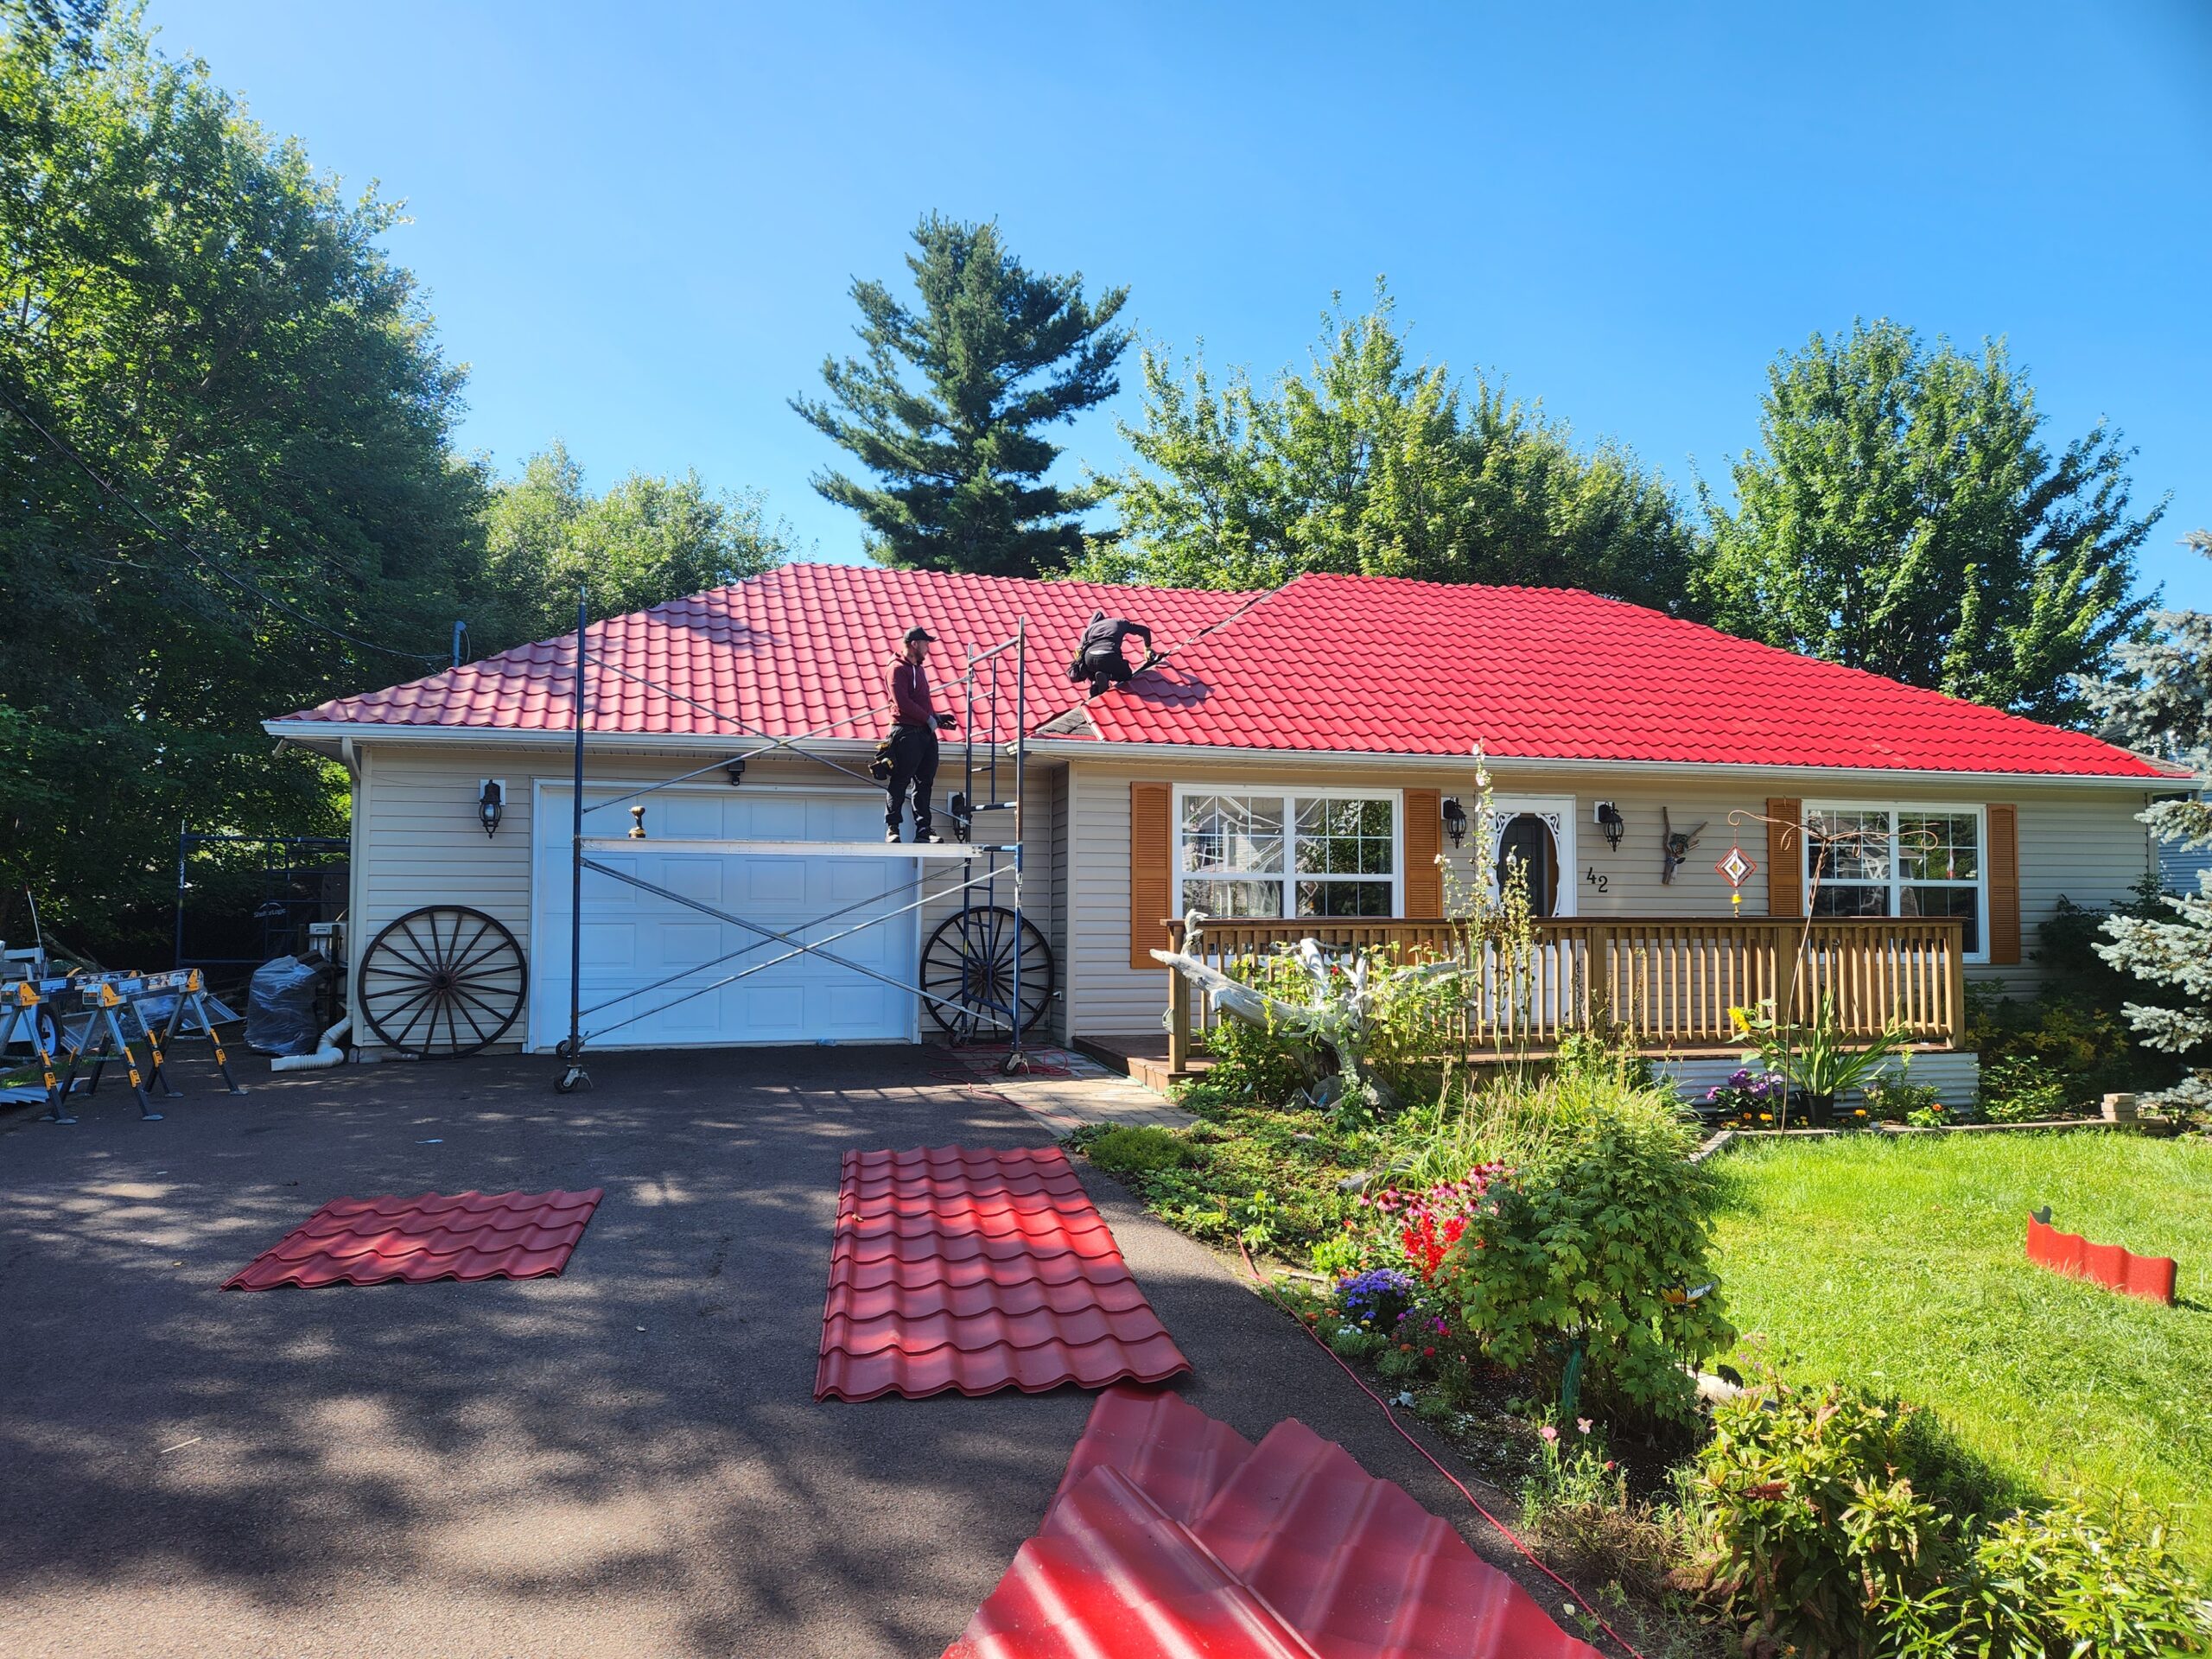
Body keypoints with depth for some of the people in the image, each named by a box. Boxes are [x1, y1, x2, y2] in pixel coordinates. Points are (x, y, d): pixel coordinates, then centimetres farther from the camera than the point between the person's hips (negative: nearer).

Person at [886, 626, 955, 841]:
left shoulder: (920, 668, 21)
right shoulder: (899, 668, -6)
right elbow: (902, 702, -16)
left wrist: (937, 717, 10)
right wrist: (929, 718, -15)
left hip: (926, 732, 9)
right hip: (906, 732, -9)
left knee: (924, 783, 7)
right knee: (900, 782, -5)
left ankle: (923, 830, 10)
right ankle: (892, 829, -1)